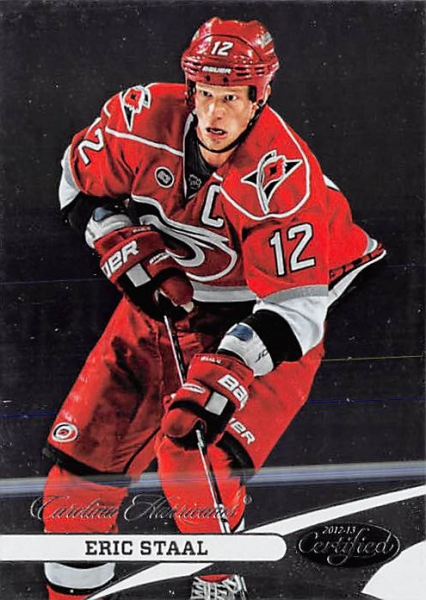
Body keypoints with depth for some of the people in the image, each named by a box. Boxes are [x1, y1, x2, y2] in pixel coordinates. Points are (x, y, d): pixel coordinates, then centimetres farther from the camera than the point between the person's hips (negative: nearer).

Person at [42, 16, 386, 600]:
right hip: (161, 298, 5)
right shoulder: (145, 117, -14)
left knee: (191, 450, -24)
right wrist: (130, 251, -12)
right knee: (85, 445, 2)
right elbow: (81, 184, 2)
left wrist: (224, 374, -39)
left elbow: (296, 305, -28)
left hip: (262, 317, -4)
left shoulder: (282, 176, -28)